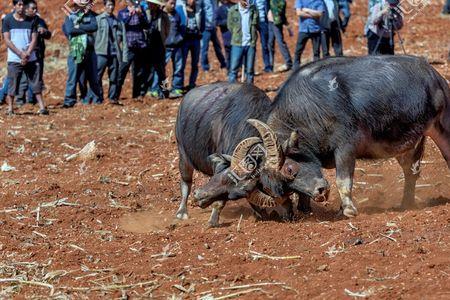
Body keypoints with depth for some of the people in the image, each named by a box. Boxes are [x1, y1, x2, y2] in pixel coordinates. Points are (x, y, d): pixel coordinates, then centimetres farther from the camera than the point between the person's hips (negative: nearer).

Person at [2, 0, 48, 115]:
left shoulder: (32, 20, 8)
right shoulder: (7, 20, 1)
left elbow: (34, 40, 5)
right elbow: (7, 40, -3)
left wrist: (27, 54, -11)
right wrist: (21, 54, -12)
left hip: (31, 58, 2)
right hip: (14, 59, -2)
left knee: (36, 83, -1)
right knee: (12, 84, -1)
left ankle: (42, 107, 0)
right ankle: (10, 108, 6)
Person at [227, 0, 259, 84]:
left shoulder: (253, 9, 2)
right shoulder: (233, 10, -1)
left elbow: (255, 24, 0)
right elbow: (230, 26, 5)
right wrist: (237, 36, 2)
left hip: (250, 44, 1)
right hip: (237, 44, -1)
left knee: (250, 70, 6)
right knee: (234, 68, -2)